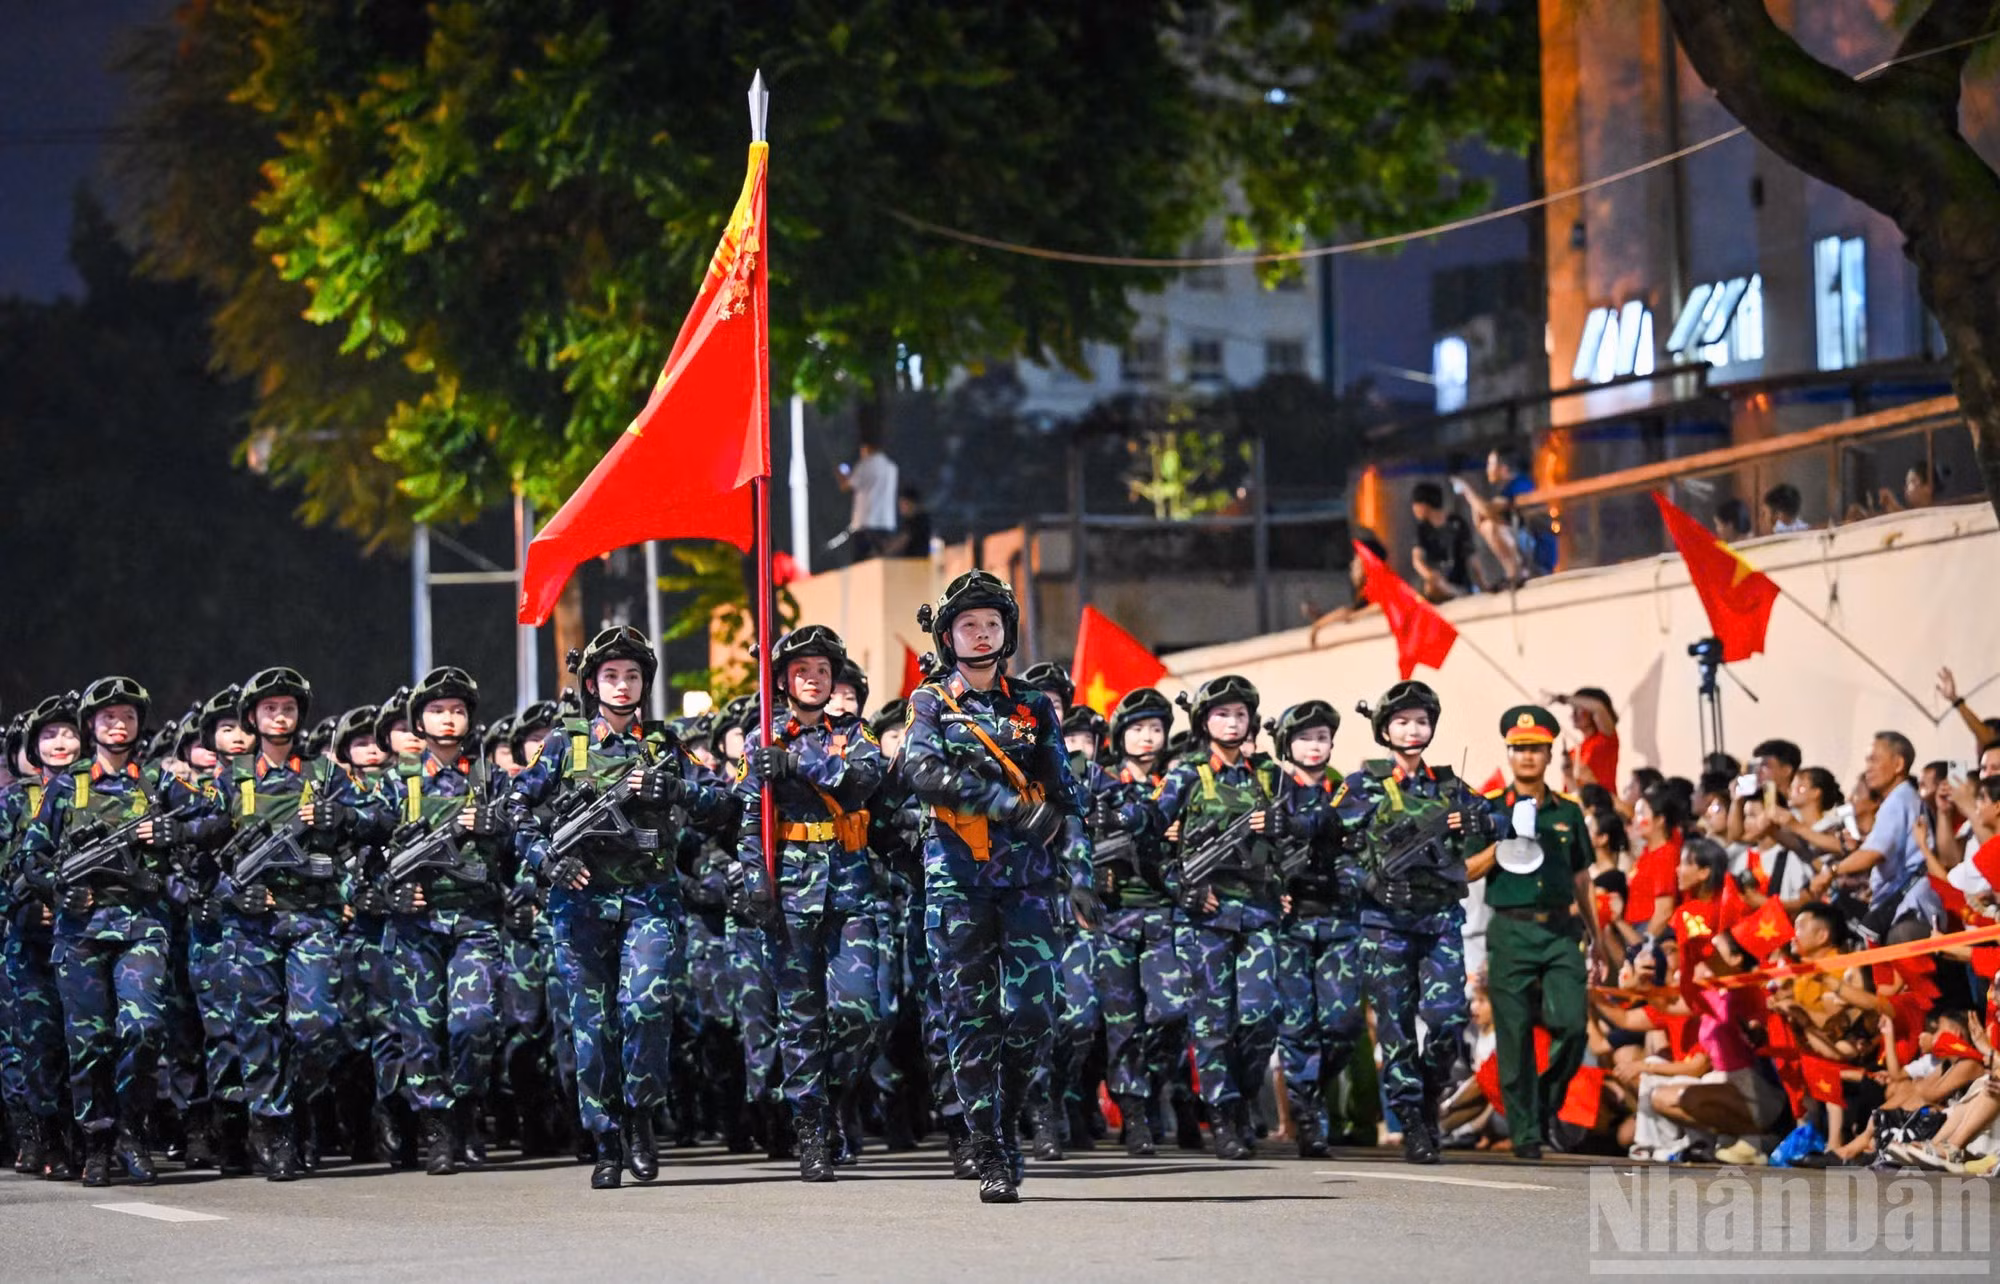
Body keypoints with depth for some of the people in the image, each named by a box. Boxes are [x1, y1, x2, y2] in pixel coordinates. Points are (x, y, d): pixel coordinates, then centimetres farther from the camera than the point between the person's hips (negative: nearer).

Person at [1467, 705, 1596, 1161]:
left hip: (1561, 932, 2)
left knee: (1572, 1023, -13)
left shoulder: (1568, 812, 12)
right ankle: (1524, 1131, 5)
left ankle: (1549, 1101, 11)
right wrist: (1500, 846, -13)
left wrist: (1595, 936, 17)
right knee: (1515, 1035, -3)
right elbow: (1465, 872, 2)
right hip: (1512, 931, -2)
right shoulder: (1490, 808, 5)